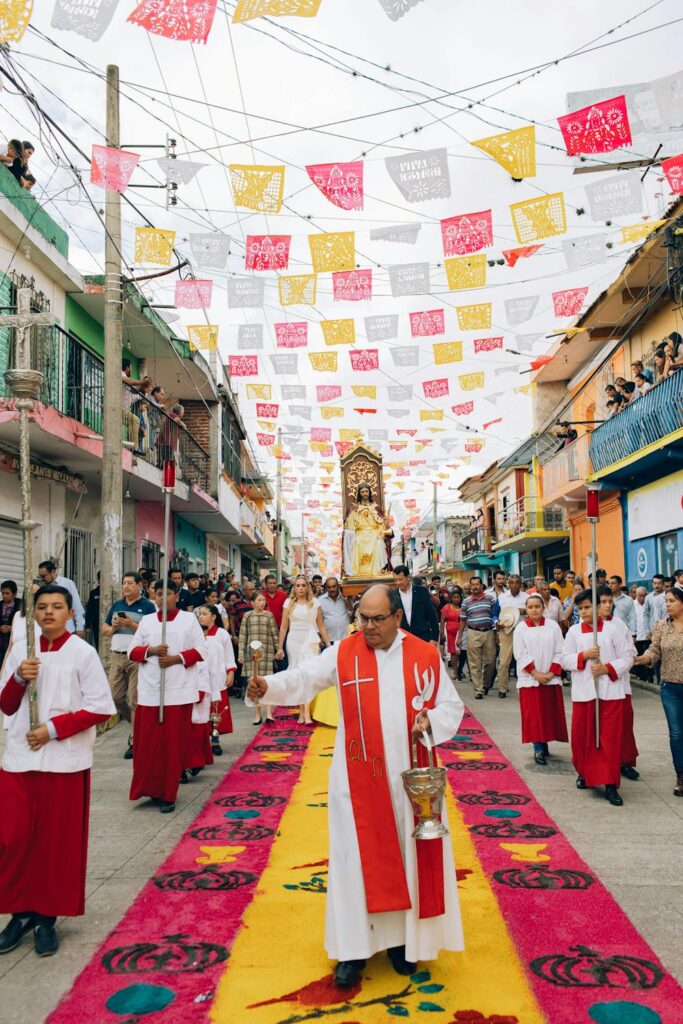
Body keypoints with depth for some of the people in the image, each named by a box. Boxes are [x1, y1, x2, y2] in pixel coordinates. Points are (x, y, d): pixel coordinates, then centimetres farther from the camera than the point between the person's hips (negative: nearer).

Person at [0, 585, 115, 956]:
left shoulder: (83, 653, -6)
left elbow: (101, 707, -9)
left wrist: (53, 729, -15)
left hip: (64, 760, -3)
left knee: (59, 841, 4)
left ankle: (47, 918, 18)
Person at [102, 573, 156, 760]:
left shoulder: (147, 606, -3)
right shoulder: (117, 605, 15)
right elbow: (104, 628, 20)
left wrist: (132, 625, -18)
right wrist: (113, 627, -2)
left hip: (137, 658, -6)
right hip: (116, 655, 6)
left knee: (135, 700, -4)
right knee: (116, 696, 7)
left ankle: (135, 741, 3)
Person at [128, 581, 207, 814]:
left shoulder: (189, 619, 3)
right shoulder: (146, 621, 10)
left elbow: (201, 650, 1)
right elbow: (132, 651, 9)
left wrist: (177, 658, -13)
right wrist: (151, 650, -10)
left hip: (179, 691, -2)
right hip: (150, 690, 2)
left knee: (173, 743, 0)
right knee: (148, 741, 0)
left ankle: (168, 794, 9)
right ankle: (152, 788, 16)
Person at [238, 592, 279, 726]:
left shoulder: (269, 615, 5)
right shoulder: (247, 616, 5)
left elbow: (275, 633, 6)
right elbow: (243, 635, 4)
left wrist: (279, 649, 4)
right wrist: (241, 653, 0)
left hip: (267, 651, -1)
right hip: (251, 652, 1)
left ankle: (269, 714, -7)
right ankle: (257, 714, 11)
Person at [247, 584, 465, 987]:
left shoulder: (426, 655, -2)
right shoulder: (343, 652, -3)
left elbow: (452, 705, 4)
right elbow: (304, 679, -14)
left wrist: (431, 720, -17)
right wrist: (268, 686, -32)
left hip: (409, 775, 1)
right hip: (359, 776, -1)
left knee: (408, 853, 10)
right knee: (357, 855, 4)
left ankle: (402, 934, 28)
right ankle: (356, 945, 16)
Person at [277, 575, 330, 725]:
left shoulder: (314, 603, 4)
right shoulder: (289, 603, 7)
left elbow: (321, 626, 7)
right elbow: (284, 627, 7)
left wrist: (328, 643, 2)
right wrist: (280, 648, 3)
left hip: (310, 640, -2)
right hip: (293, 641, 2)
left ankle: (307, 713, -17)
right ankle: (301, 711, 14)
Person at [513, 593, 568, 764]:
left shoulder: (553, 626, 3)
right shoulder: (521, 628, 0)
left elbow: (559, 652, 1)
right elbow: (520, 654, -5)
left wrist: (552, 672, -9)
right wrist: (535, 673, -12)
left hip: (551, 678, 2)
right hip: (529, 678, -2)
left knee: (551, 713, 5)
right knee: (534, 715, -3)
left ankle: (544, 744, 19)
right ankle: (539, 749, 0)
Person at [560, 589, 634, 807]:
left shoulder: (612, 629, -1)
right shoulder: (574, 631, 4)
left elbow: (627, 657, -1)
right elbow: (565, 660, 1)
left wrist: (608, 668, -15)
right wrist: (583, 655, -15)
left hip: (610, 691, -2)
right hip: (583, 691, 2)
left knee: (610, 737, -2)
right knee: (582, 735, 7)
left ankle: (610, 784, 5)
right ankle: (585, 773, 31)